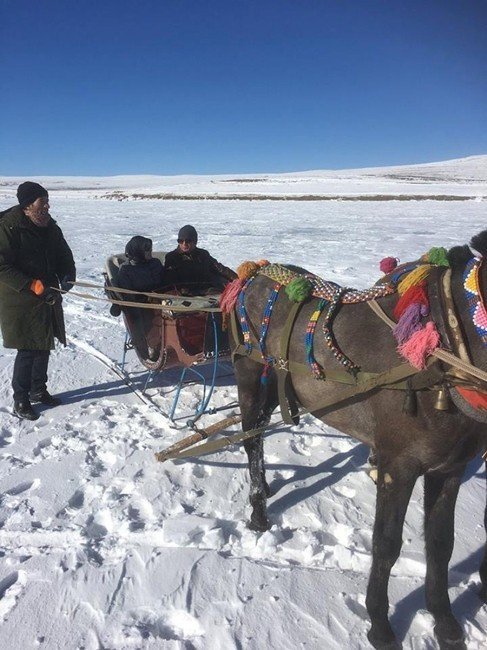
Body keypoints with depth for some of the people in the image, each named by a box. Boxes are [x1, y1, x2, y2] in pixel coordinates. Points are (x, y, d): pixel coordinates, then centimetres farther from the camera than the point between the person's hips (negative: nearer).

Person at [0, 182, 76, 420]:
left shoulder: (50, 227, 6)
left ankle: (38, 390, 33)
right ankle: (20, 400, 12)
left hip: (48, 298, 7)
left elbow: (64, 256, 14)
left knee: (44, 346, 15)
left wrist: (67, 275, -8)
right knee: (28, 350, -5)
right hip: (21, 301, -7)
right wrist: (34, 286, -27)